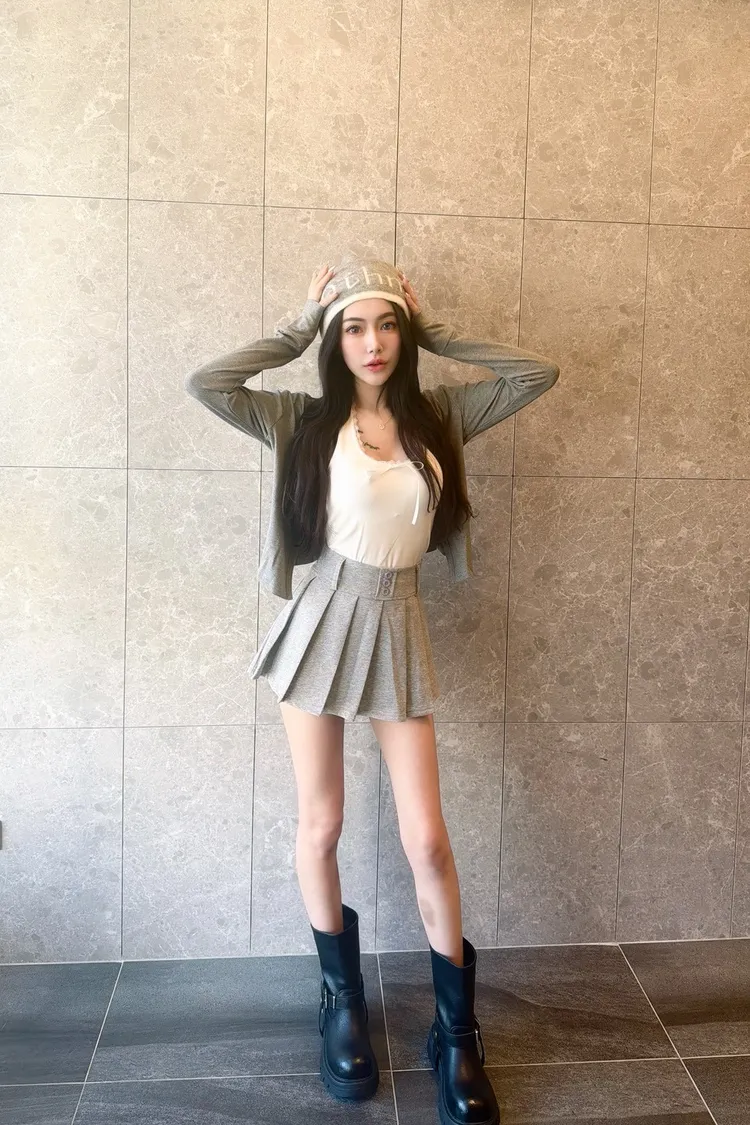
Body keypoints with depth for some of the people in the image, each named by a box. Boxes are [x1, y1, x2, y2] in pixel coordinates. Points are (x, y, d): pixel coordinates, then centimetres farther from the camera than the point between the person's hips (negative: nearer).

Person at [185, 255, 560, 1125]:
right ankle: (342, 997, 33)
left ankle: (457, 1030, 21)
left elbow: (538, 373, 3)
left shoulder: (439, 417, 5)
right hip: (325, 622, -1)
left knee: (427, 840, 2)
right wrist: (298, 327, -2)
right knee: (319, 828, 8)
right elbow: (204, 384, -11)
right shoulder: (306, 420, 0)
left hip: (399, 628, 1)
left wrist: (436, 331, 4)